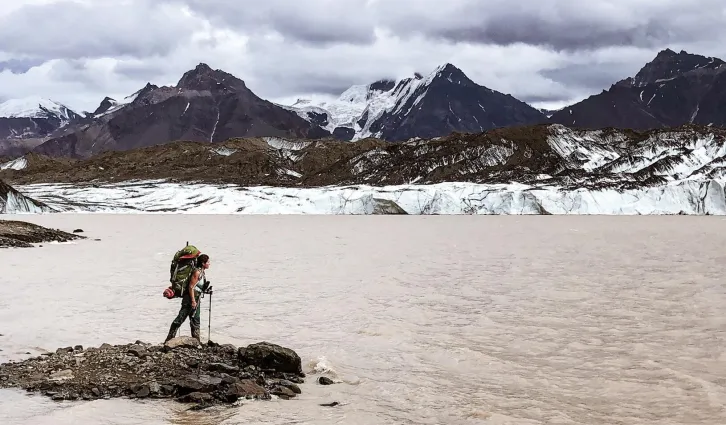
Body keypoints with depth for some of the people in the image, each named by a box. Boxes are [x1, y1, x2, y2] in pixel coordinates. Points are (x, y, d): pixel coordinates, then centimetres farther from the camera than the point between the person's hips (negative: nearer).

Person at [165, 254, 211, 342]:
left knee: (195, 320, 12)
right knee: (181, 318, -7)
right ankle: (169, 339, -3)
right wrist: (193, 301, -22)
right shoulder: (197, 272, -17)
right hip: (190, 298, -10)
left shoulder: (202, 272, 11)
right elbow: (191, 287, -20)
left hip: (196, 298, 10)